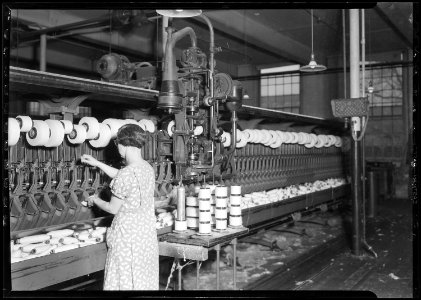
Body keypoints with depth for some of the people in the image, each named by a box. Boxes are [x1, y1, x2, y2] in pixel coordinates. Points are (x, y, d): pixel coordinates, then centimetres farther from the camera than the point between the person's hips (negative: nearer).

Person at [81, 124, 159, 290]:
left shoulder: (126, 174, -22)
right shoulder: (147, 168, 2)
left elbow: (113, 209, -12)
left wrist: (95, 200, 8)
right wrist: (97, 164, 27)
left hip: (128, 236, -8)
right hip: (147, 234, 8)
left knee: (126, 282, 6)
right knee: (146, 280, 16)